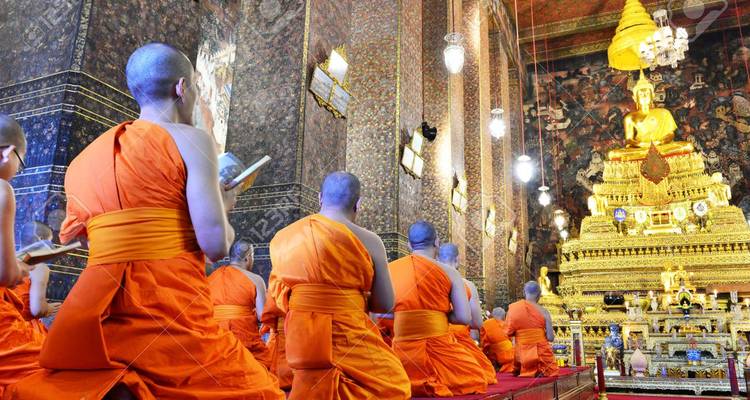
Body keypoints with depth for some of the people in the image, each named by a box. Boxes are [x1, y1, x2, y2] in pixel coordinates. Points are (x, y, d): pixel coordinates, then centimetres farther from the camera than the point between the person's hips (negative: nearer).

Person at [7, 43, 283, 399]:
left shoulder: (86, 158, 17)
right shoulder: (191, 139, -3)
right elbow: (216, 245, -11)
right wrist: (223, 207, 11)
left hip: (91, 312, 7)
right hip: (170, 309, -6)